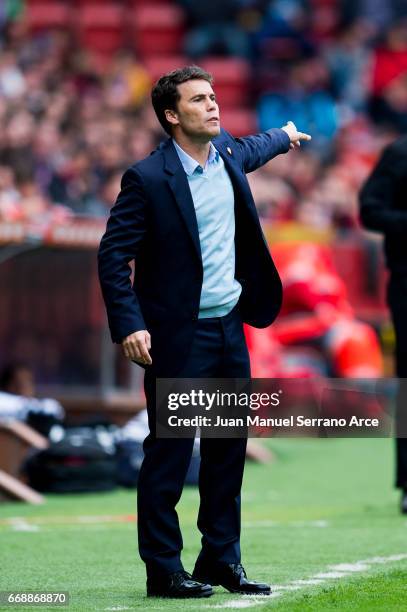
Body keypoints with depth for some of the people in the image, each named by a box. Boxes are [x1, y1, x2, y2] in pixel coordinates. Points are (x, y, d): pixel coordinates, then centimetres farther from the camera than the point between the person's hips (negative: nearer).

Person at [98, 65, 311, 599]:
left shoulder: (227, 153, 7)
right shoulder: (147, 178, -14)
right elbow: (113, 255, -12)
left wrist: (285, 136, 54)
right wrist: (129, 326, -20)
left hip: (229, 328, 7)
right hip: (177, 335, -7)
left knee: (229, 449, 11)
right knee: (168, 454, -3)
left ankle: (221, 559, 20)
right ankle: (163, 570, 4)